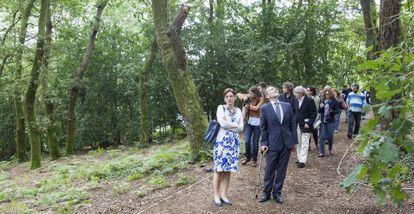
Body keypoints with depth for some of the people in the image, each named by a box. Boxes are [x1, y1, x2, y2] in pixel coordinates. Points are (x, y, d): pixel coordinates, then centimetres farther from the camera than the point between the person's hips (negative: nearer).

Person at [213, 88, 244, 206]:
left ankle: (223, 195, 14)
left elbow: (241, 128, 3)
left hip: (234, 142, 4)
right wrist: (235, 124, -4)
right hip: (222, 141, -4)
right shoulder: (221, 108, 0)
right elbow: (222, 123, -14)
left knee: (228, 169, 6)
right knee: (219, 169, -2)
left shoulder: (238, 110, 12)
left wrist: (228, 124, -7)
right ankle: (216, 195, 8)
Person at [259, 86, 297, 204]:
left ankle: (277, 193, 23)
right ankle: (266, 193, 21)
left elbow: (293, 124, 7)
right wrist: (264, 143, -6)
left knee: (281, 170, 9)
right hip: (272, 144, -2)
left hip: (286, 143, 3)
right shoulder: (264, 108, -2)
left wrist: (294, 141, 4)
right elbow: (263, 127, -1)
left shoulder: (287, 106, 6)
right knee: (269, 170, 6)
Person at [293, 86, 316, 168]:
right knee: (298, 143, 12)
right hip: (297, 125, 7)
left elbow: (314, 114, -10)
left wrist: (309, 123, -17)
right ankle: (300, 158, 23)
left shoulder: (309, 100, -12)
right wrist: (295, 122, 8)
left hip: (305, 125, -7)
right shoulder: (297, 100, 8)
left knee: (304, 144, -2)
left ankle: (302, 161, 1)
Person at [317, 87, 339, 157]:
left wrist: (332, 111, -23)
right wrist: (320, 107, -13)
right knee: (322, 137, -1)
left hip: (331, 121, -2)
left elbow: (337, 110, -4)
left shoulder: (334, 101, -4)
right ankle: (321, 152, 5)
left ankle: (330, 150, 32)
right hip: (322, 121, 2)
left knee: (330, 136, 8)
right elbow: (319, 111, 8)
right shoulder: (322, 100, 4)